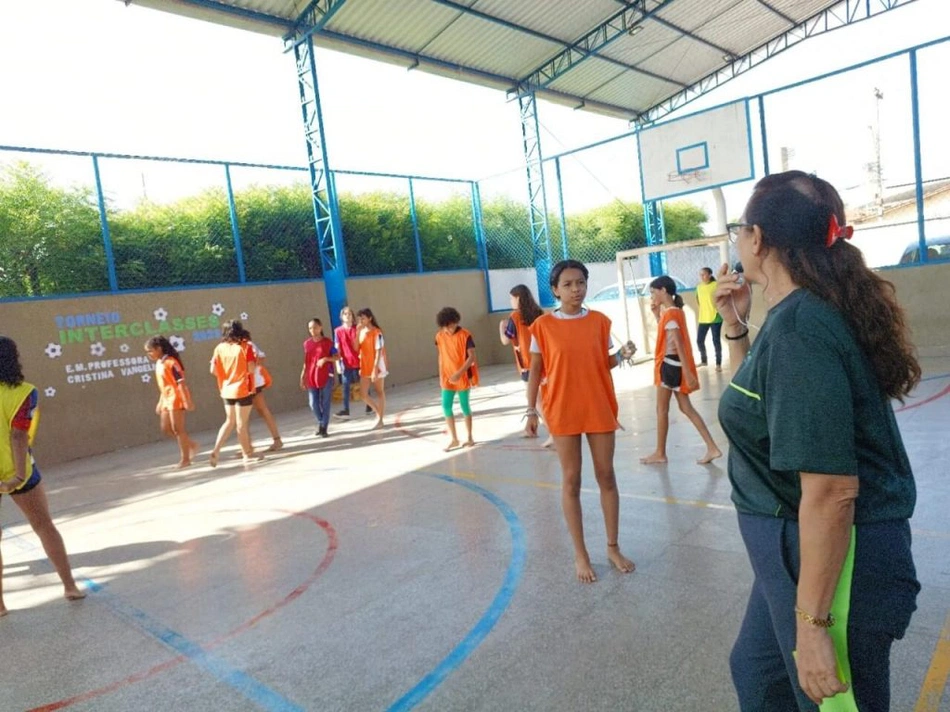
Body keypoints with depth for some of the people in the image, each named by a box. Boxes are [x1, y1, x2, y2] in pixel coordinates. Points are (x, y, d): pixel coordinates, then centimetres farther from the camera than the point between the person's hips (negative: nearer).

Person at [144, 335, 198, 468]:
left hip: (176, 399, -9)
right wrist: (160, 402, 19)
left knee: (177, 429, -2)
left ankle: (185, 459, 9)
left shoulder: (170, 362, -17)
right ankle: (191, 445, 22)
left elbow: (181, 382, -20)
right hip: (167, 400, 9)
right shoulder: (159, 363, 11)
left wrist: (186, 401, -24)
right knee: (165, 428, 11)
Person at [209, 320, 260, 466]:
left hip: (227, 391, 5)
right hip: (242, 390, -4)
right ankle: (247, 454, 16)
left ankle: (216, 450, 8)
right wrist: (255, 359, 3)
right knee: (241, 423, 4)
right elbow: (251, 369, -16)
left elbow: (213, 370, -1)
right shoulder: (245, 347, -10)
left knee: (229, 421, 19)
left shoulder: (219, 348, 2)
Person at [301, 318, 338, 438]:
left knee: (325, 403, 1)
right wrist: (302, 377, 8)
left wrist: (326, 359, -16)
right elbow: (306, 362, 11)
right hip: (311, 378, 3)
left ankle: (324, 428, 10)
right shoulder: (307, 344, 7)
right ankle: (321, 422, 28)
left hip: (326, 377, -3)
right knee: (313, 404, 3)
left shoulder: (327, 342, -3)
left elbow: (337, 357, 1)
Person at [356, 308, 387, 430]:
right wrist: (358, 332, -9)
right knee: (363, 394, 2)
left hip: (377, 367, -6)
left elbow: (379, 352, -16)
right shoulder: (361, 332, 7)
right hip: (365, 367, 6)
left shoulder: (376, 332, -13)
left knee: (380, 392, 6)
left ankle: (380, 420, 14)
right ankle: (378, 412, 24)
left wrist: (375, 369, -21)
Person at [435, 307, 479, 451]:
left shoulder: (465, 335, -13)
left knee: (464, 406, 6)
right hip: (447, 378, 4)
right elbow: (441, 356, 11)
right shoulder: (439, 336, 1)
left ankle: (469, 437, 21)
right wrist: (441, 375, 8)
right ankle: (454, 439, 11)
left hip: (463, 377, -4)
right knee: (446, 407, -2)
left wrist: (459, 373, -24)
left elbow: (471, 357, -15)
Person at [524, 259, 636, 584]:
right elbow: (535, 370, -1)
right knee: (571, 480, 6)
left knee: (606, 477, 10)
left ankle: (613, 547, 27)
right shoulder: (543, 326, -6)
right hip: (563, 412, -2)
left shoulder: (600, 321, 0)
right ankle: (580, 555, 18)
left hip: (600, 408, 2)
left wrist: (622, 356, -11)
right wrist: (531, 411, -4)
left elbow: (606, 362, 10)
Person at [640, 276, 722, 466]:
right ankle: (712, 448, 7)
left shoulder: (669, 314, -17)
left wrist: (687, 372, -25)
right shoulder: (676, 311, 11)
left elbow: (679, 344, -23)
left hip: (670, 364, -10)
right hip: (676, 364, 10)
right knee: (686, 408, 10)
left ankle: (660, 453, 14)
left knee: (662, 409, 3)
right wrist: (656, 313, 12)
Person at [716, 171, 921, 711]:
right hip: (799, 547, 10)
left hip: (829, 559, -10)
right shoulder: (801, 313, 4)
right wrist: (735, 326, 7)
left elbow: (832, 491, -29)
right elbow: (760, 401, 20)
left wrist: (813, 624, -23)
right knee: (757, 668, 29)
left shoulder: (798, 330, -27)